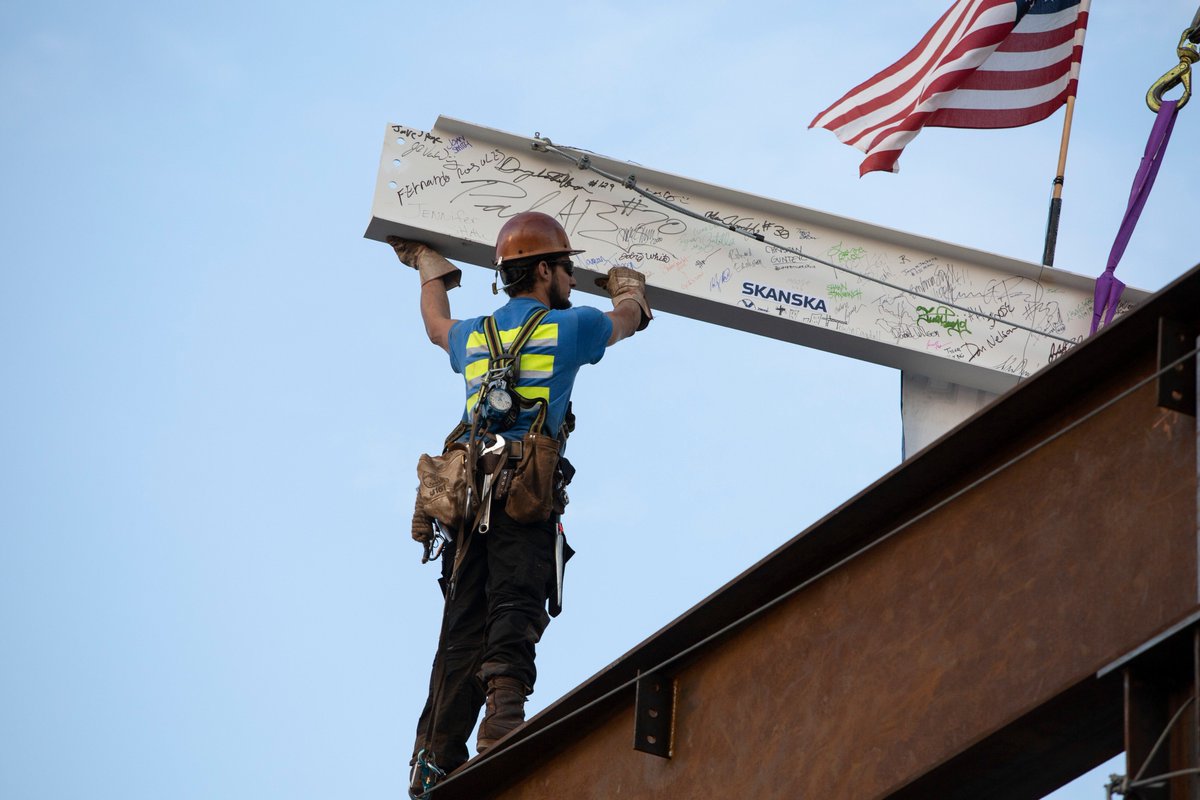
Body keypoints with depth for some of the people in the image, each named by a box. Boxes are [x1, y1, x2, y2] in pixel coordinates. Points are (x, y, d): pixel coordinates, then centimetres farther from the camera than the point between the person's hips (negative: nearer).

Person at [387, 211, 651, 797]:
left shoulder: (473, 336, 22)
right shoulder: (566, 328, 8)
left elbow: (436, 324, 48)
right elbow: (629, 318, 29)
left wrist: (429, 267, 67)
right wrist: (627, 284, 53)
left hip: (467, 497, 5)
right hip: (526, 498, -5)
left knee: (463, 630, 4)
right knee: (514, 618, -17)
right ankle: (501, 735, -34)